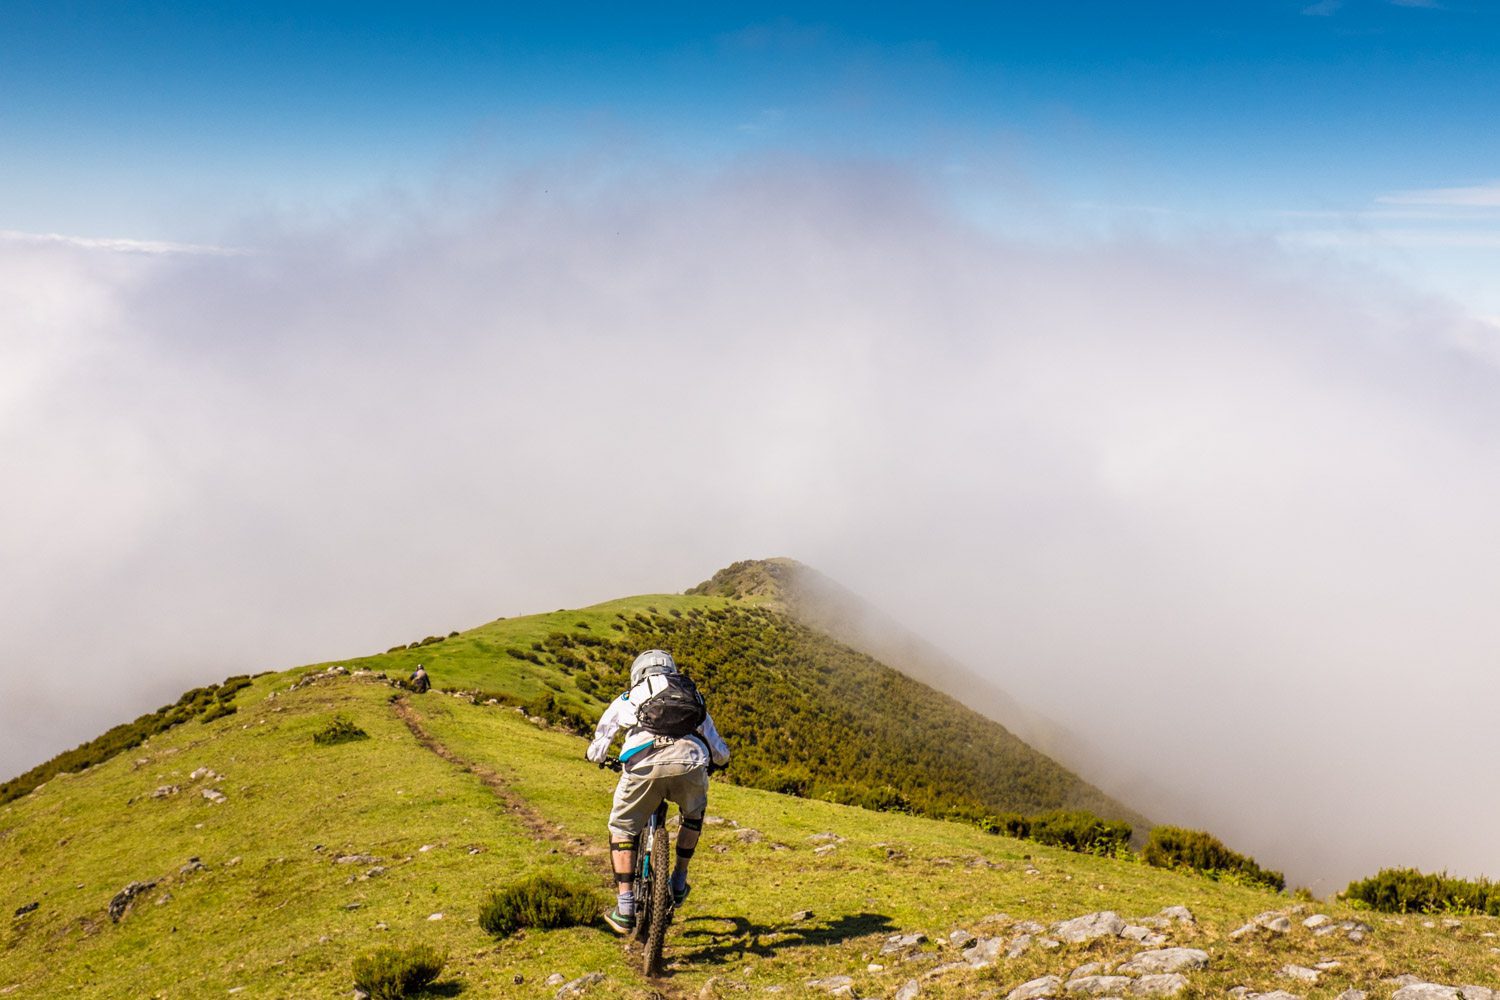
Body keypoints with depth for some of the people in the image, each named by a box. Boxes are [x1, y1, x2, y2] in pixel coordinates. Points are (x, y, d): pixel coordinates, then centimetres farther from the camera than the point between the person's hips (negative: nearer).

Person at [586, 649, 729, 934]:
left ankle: (625, 909, 14)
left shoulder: (626, 700, 30)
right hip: (690, 765, 2)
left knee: (621, 829, 21)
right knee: (694, 815, 35)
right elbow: (720, 753, 36)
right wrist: (718, 760, 60)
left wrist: (600, 758, 54)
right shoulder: (693, 697, 34)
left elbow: (595, 753, 30)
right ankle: (678, 884, 35)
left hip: (644, 766, -2)